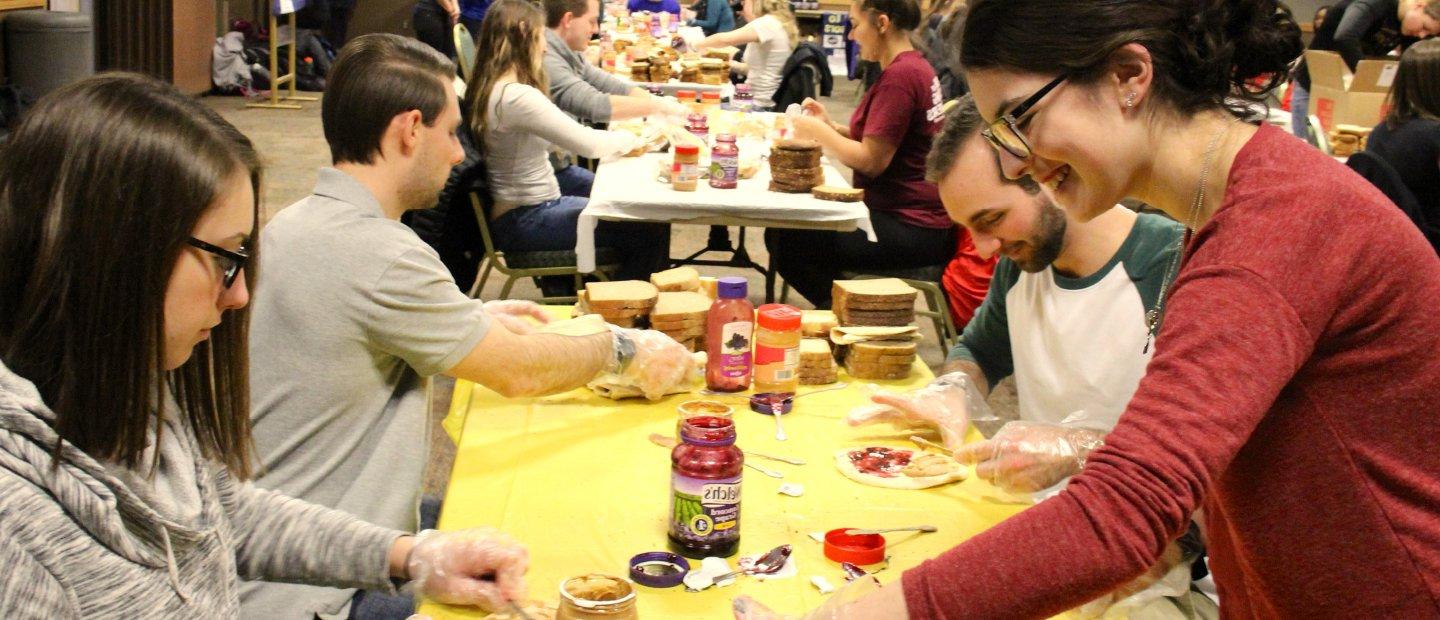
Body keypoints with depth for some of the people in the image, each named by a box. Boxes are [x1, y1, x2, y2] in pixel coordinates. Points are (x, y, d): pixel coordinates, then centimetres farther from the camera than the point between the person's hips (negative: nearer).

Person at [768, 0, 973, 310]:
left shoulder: (900, 75, -19)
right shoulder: (913, 67, 13)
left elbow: (871, 161, -20)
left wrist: (817, 131, -7)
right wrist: (829, 126, 5)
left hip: (912, 230, -10)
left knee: (783, 239, -9)